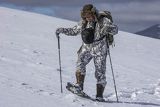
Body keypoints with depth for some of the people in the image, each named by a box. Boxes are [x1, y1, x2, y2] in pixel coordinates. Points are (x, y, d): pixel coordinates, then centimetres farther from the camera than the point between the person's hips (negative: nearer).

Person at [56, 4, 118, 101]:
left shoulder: (103, 21, -10)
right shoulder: (83, 22, 4)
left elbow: (115, 30, -15)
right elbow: (74, 31, 18)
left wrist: (108, 29, -37)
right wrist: (62, 30, 5)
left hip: (99, 50, -4)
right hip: (86, 48, 4)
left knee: (100, 72, -4)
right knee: (80, 63, -23)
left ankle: (99, 95, 4)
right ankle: (79, 86, -26)